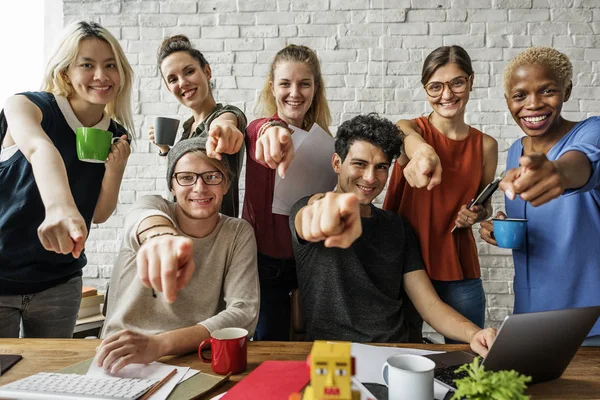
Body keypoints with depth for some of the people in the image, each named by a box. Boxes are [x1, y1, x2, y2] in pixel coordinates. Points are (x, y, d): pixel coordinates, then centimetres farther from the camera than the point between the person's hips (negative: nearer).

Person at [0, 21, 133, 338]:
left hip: (59, 283, 4)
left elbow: (99, 215, 2)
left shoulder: (115, 136, -2)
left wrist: (115, 168, -16)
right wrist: (59, 207, -58)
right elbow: (40, 150, -38)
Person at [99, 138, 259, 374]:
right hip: (120, 360, 0)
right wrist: (159, 234, -50)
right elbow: (143, 216, -26)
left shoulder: (239, 234, -2)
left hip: (193, 360, 1)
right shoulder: (154, 205, -3)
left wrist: (159, 344, -25)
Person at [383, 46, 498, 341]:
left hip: (459, 269, 3)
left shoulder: (486, 145, 4)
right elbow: (407, 137, -32)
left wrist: (478, 214, -7)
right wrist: (423, 151, -55)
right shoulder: (412, 128, -5)